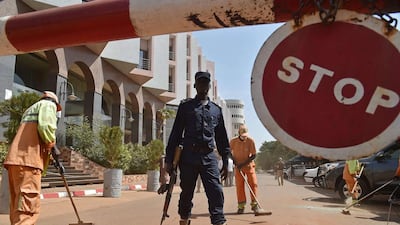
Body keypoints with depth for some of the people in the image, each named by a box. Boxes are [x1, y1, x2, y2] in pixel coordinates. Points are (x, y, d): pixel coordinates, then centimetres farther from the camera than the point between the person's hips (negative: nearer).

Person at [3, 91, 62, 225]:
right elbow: (45, 126, -13)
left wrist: (49, 155, 29)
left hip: (15, 159, 9)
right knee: (28, 207, -14)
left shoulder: (30, 109, 35)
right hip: (27, 159, -9)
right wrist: (51, 144, 3)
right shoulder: (48, 104, 7)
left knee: (18, 205, 10)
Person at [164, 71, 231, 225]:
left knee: (216, 192, -10)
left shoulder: (216, 110, 15)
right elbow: (175, 134, 5)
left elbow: (222, 138, 17)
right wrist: (169, 159, 0)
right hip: (189, 156, -1)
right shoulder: (185, 106, 8)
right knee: (186, 193, 8)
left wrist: (226, 161, 12)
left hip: (209, 157, 1)